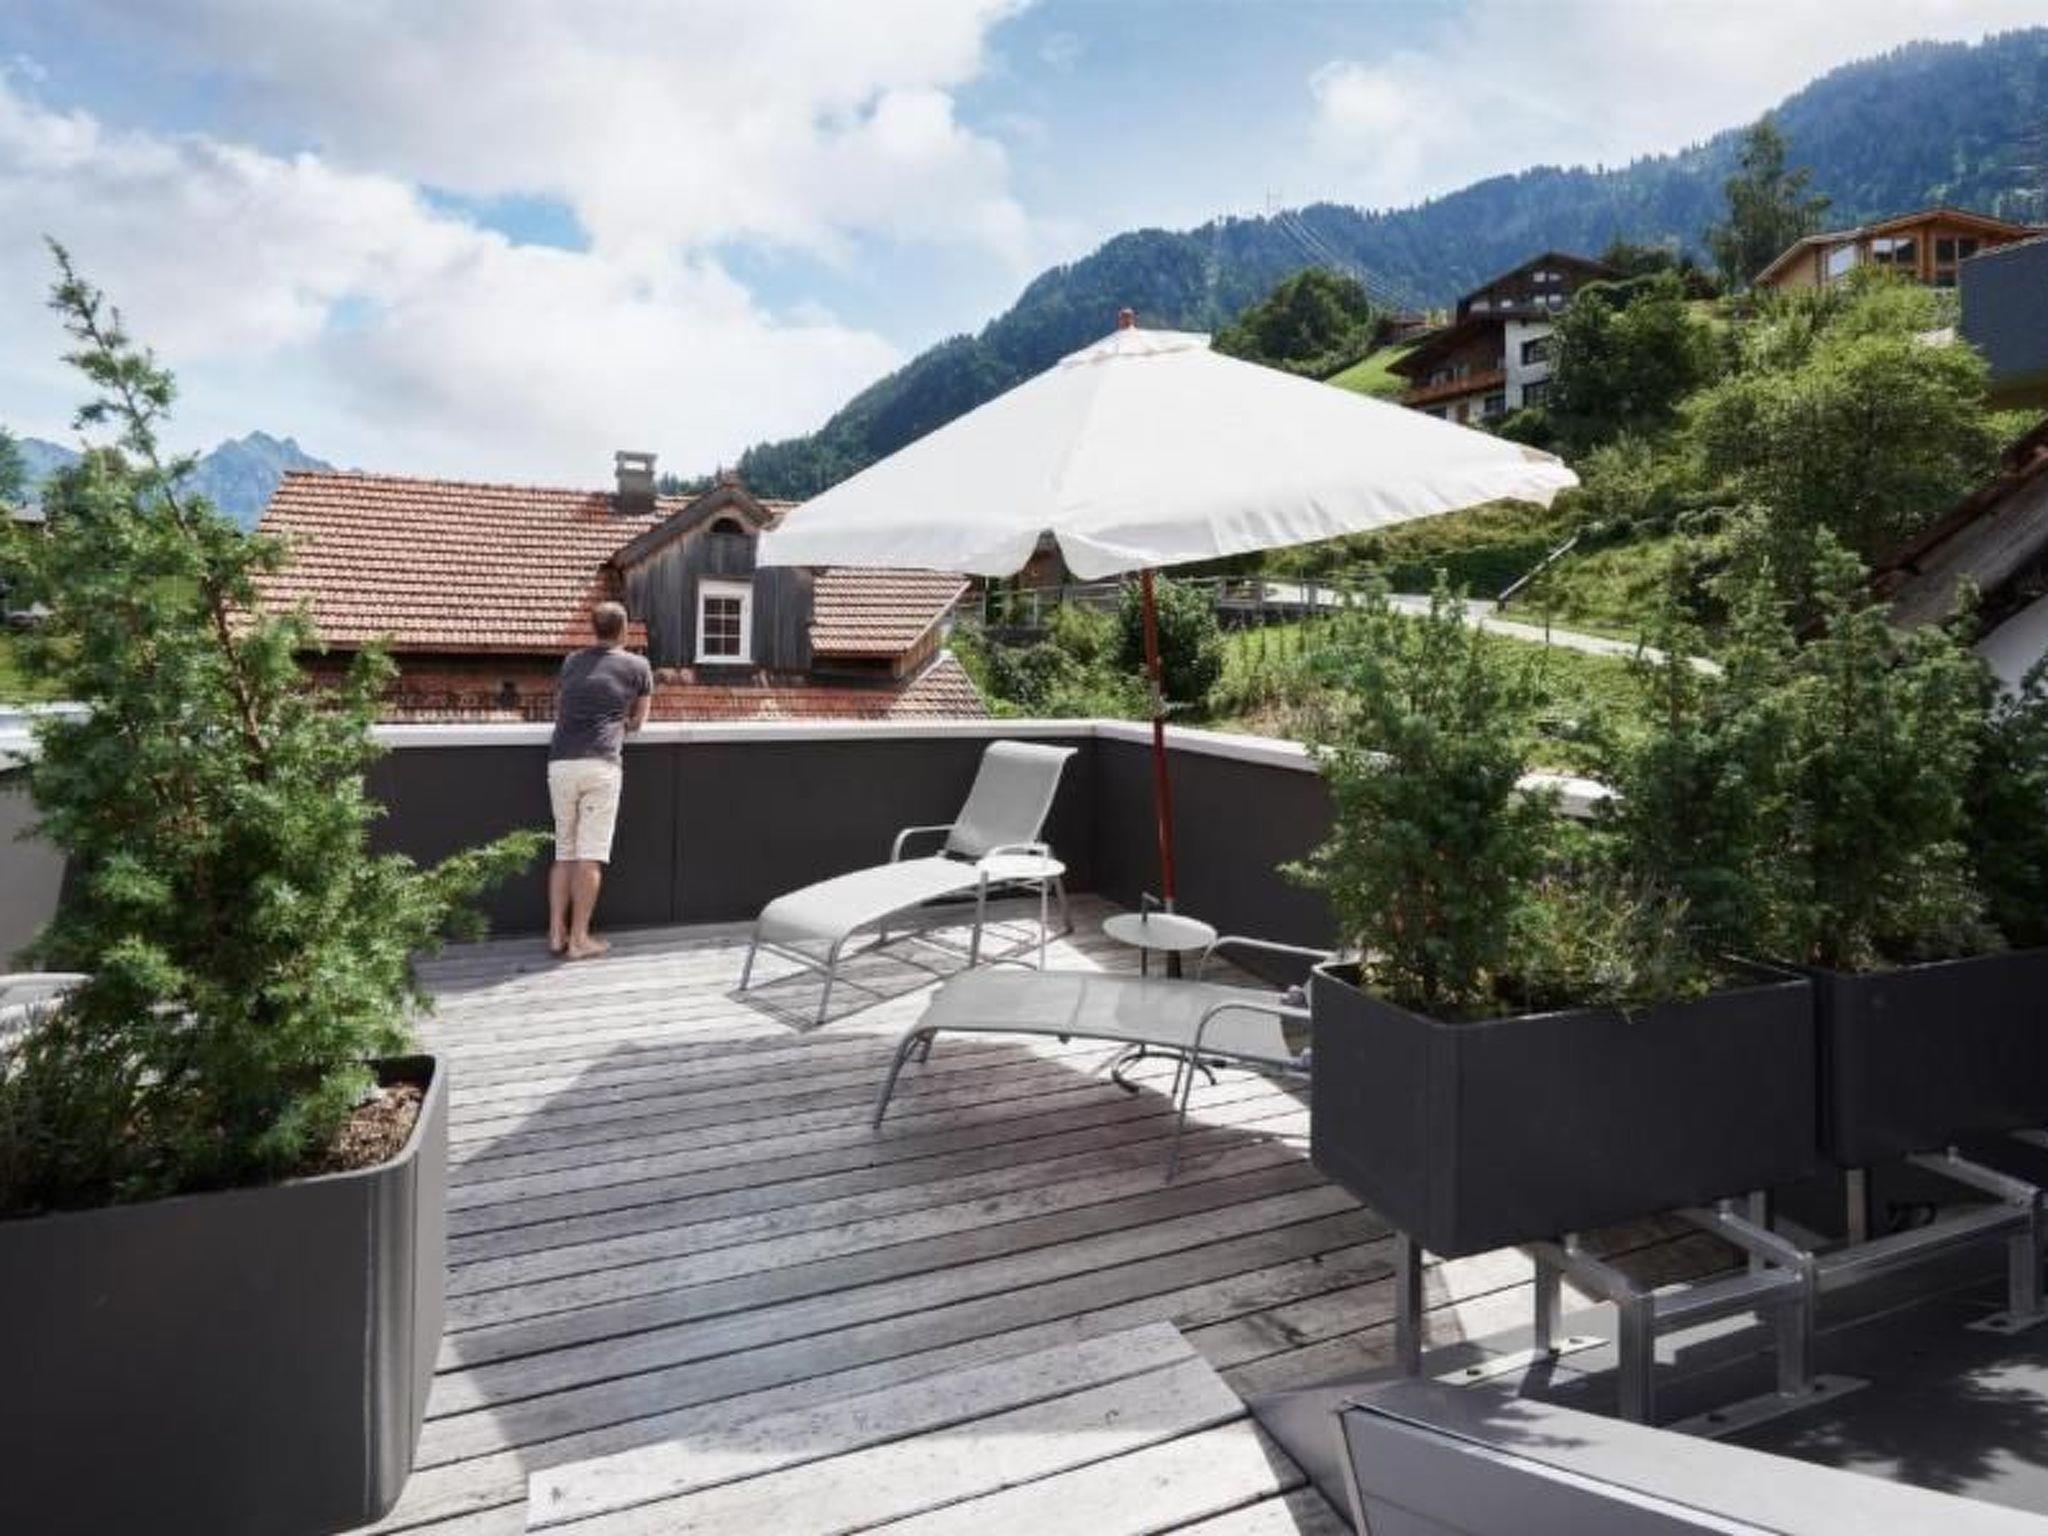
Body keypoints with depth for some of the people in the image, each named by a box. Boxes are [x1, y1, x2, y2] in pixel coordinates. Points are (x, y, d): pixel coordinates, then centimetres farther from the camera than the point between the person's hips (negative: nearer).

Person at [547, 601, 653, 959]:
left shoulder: (572, 662, 19)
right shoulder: (637, 666, 8)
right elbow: (638, 722, 15)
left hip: (560, 764, 4)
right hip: (601, 765, -4)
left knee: (563, 851, 13)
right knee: (590, 855, -1)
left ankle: (556, 933, 14)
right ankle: (579, 939, 1)